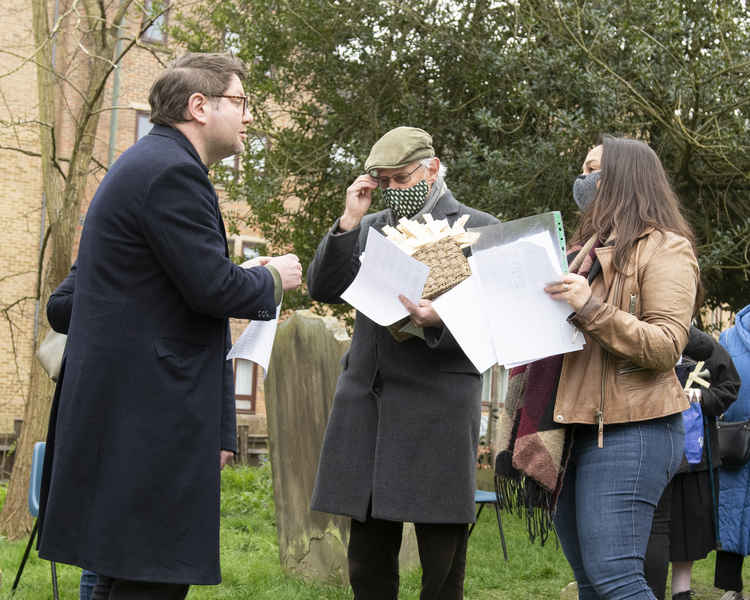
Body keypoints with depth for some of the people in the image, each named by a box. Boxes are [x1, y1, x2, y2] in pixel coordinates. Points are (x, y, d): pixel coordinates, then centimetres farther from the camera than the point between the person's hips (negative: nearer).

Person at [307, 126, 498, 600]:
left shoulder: (479, 229, 4)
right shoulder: (370, 227, 18)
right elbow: (323, 289, 8)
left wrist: (440, 321, -22)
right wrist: (349, 222, -1)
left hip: (438, 409, -4)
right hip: (367, 404, 5)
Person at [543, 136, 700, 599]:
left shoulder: (666, 250, -4)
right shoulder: (596, 246, 21)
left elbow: (666, 348, -14)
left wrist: (591, 308, -22)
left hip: (631, 431, -9)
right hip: (580, 427, 9)